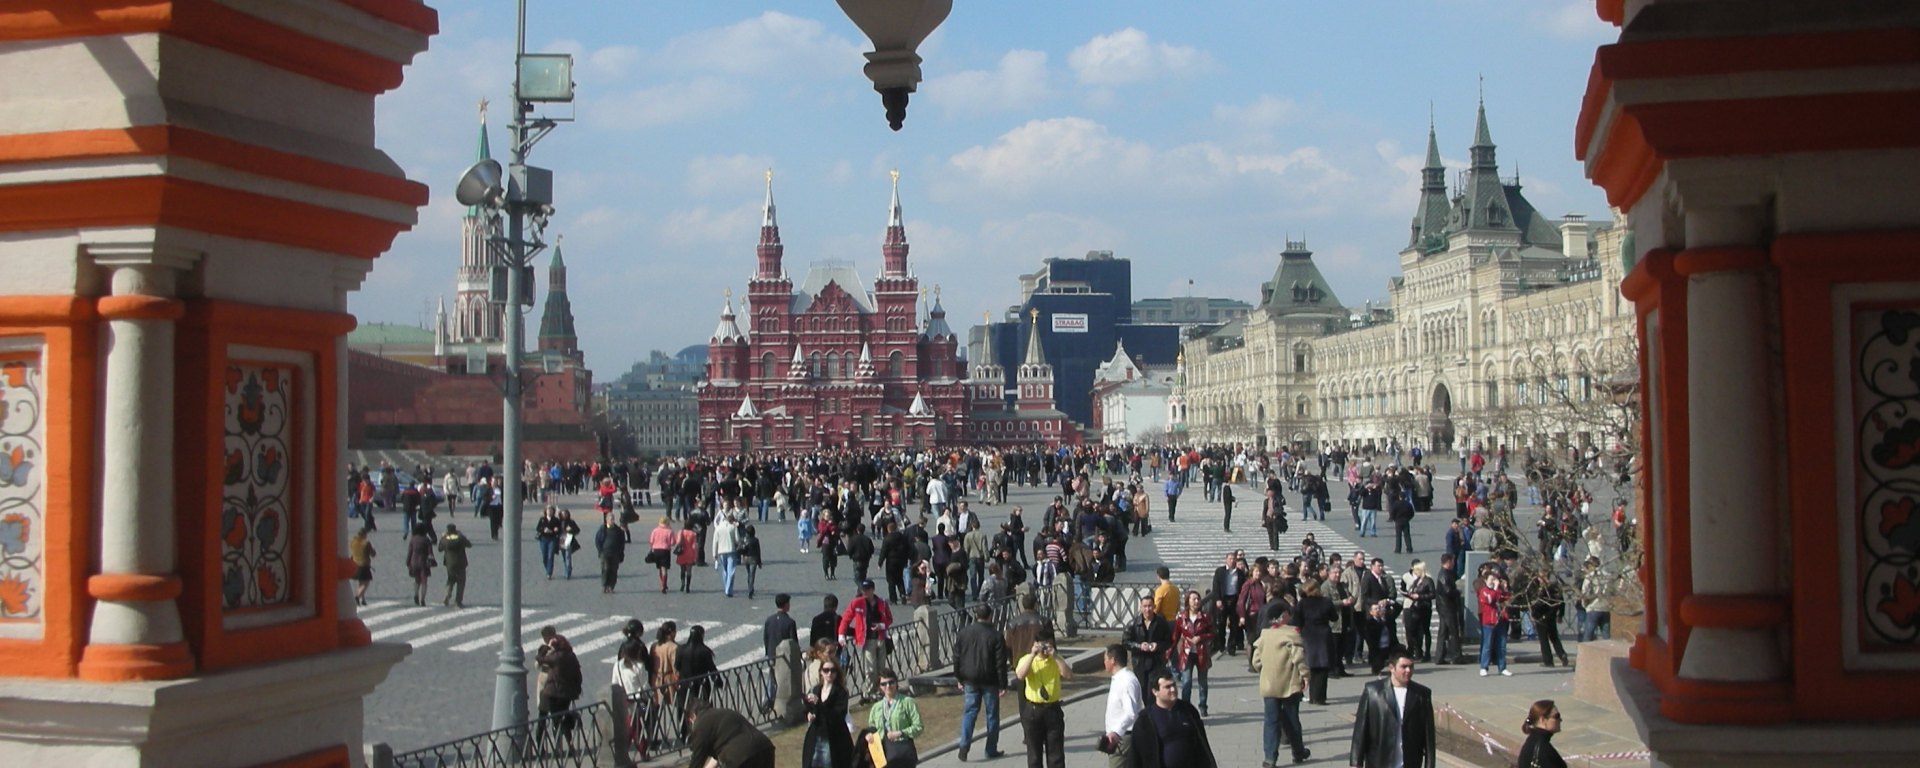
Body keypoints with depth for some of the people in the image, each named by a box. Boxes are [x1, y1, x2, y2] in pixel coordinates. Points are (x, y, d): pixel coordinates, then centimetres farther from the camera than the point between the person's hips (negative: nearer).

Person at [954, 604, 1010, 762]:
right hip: (989, 681, -3)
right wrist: (1003, 684, -5)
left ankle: (964, 746, -5)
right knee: (992, 714, 8)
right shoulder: (995, 636, -11)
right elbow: (1001, 663, -11)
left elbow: (956, 657, 6)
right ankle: (991, 750, 11)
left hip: (970, 680, 3)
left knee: (970, 711, 11)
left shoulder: (964, 633, 1)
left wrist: (960, 678, 15)